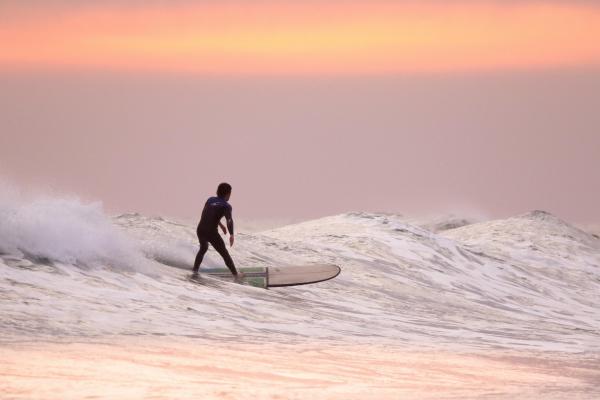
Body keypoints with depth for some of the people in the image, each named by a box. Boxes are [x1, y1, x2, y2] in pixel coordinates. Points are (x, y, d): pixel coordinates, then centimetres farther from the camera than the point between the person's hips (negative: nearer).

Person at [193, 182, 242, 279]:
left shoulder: (210, 200, 14)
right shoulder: (226, 206, -4)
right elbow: (229, 219, -20)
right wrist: (231, 234, -25)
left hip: (200, 230, 5)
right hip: (212, 233, -5)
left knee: (203, 248, 35)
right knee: (224, 253, 13)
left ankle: (195, 269, 38)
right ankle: (236, 274, 21)